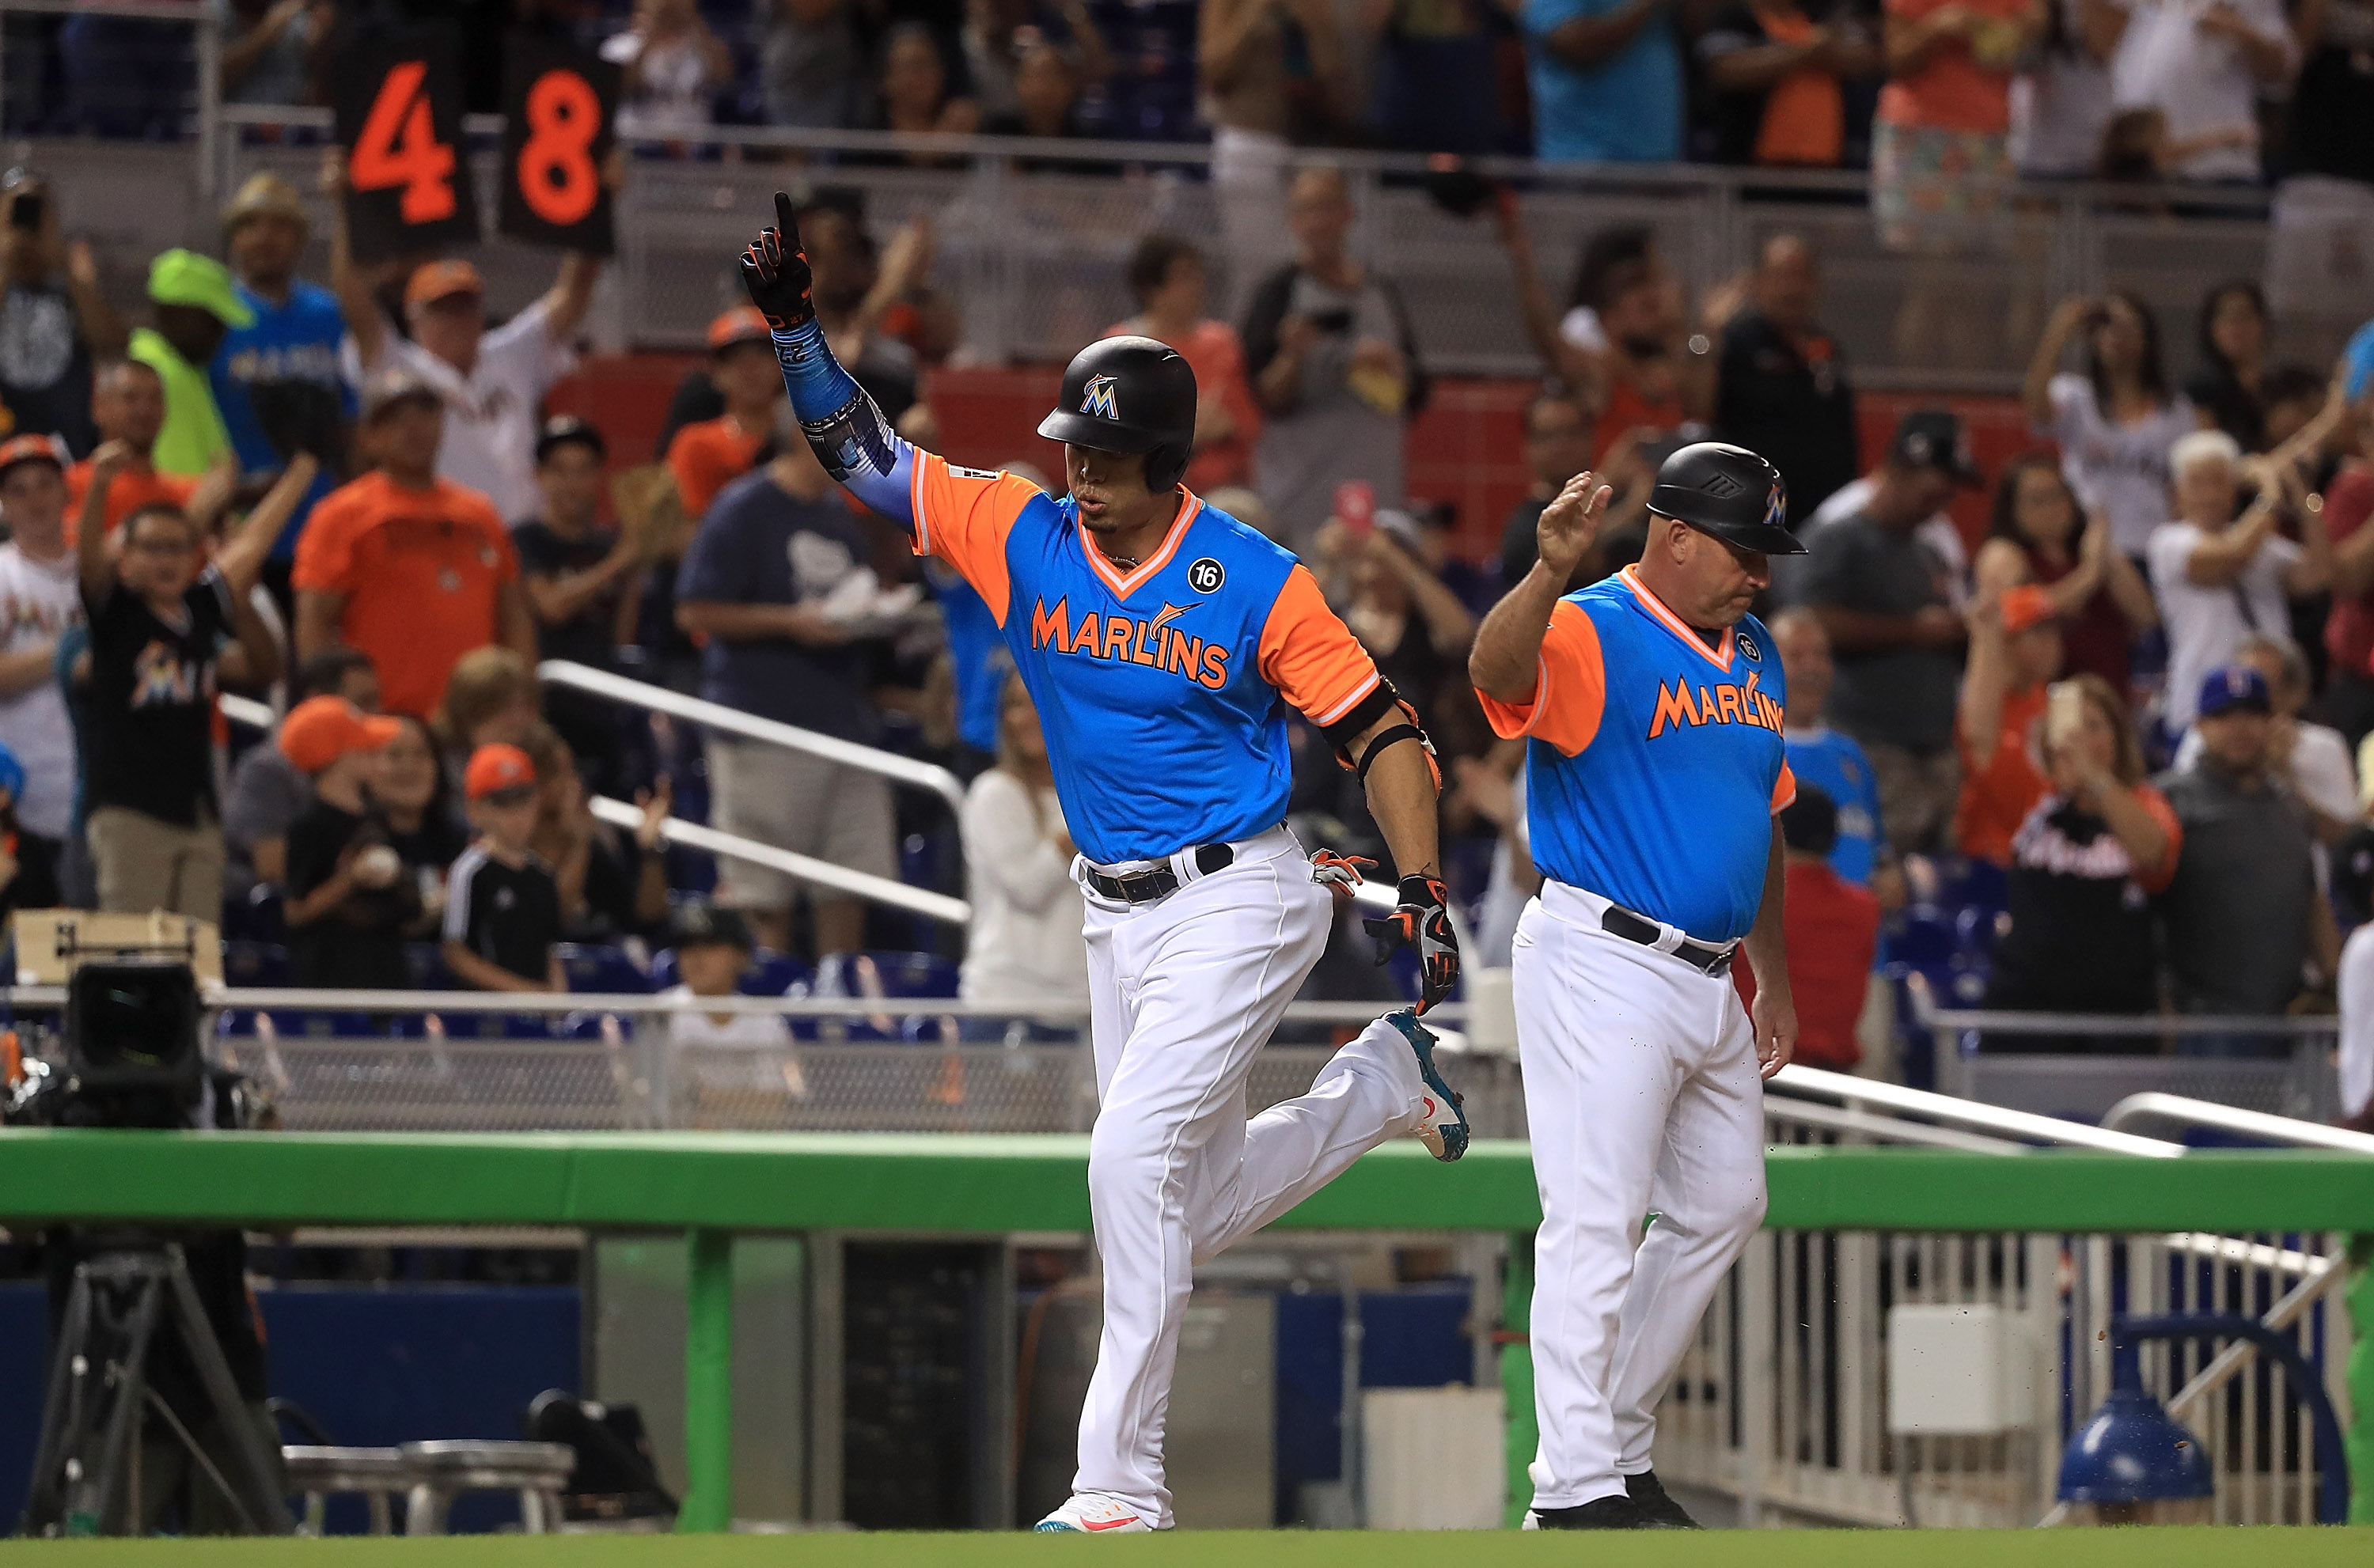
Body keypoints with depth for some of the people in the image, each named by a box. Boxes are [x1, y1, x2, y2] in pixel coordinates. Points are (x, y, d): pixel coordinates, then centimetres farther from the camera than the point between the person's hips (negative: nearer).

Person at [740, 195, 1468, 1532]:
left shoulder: (1253, 584, -14)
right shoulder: (1024, 537, -2)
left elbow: (1378, 728, -8)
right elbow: (864, 456, -1)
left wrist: (1423, 892, -15)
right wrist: (796, 323, -15)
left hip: (1239, 903, -6)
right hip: (1116, 912, 6)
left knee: (1134, 1158, -20)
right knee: (1192, 1213, 15)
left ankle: (1122, 1486, -14)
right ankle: (1381, 1084, 44)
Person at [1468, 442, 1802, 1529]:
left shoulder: (1752, 654, 14)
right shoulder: (1591, 635, -12)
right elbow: (1498, 670, -35)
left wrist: (1774, 980, 25)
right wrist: (1552, 571, -54)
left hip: (1708, 979, 9)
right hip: (1602, 968, -9)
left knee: (1723, 1206, 16)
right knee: (1597, 1224, -12)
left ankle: (1620, 1447, 27)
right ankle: (1575, 1491, -14)